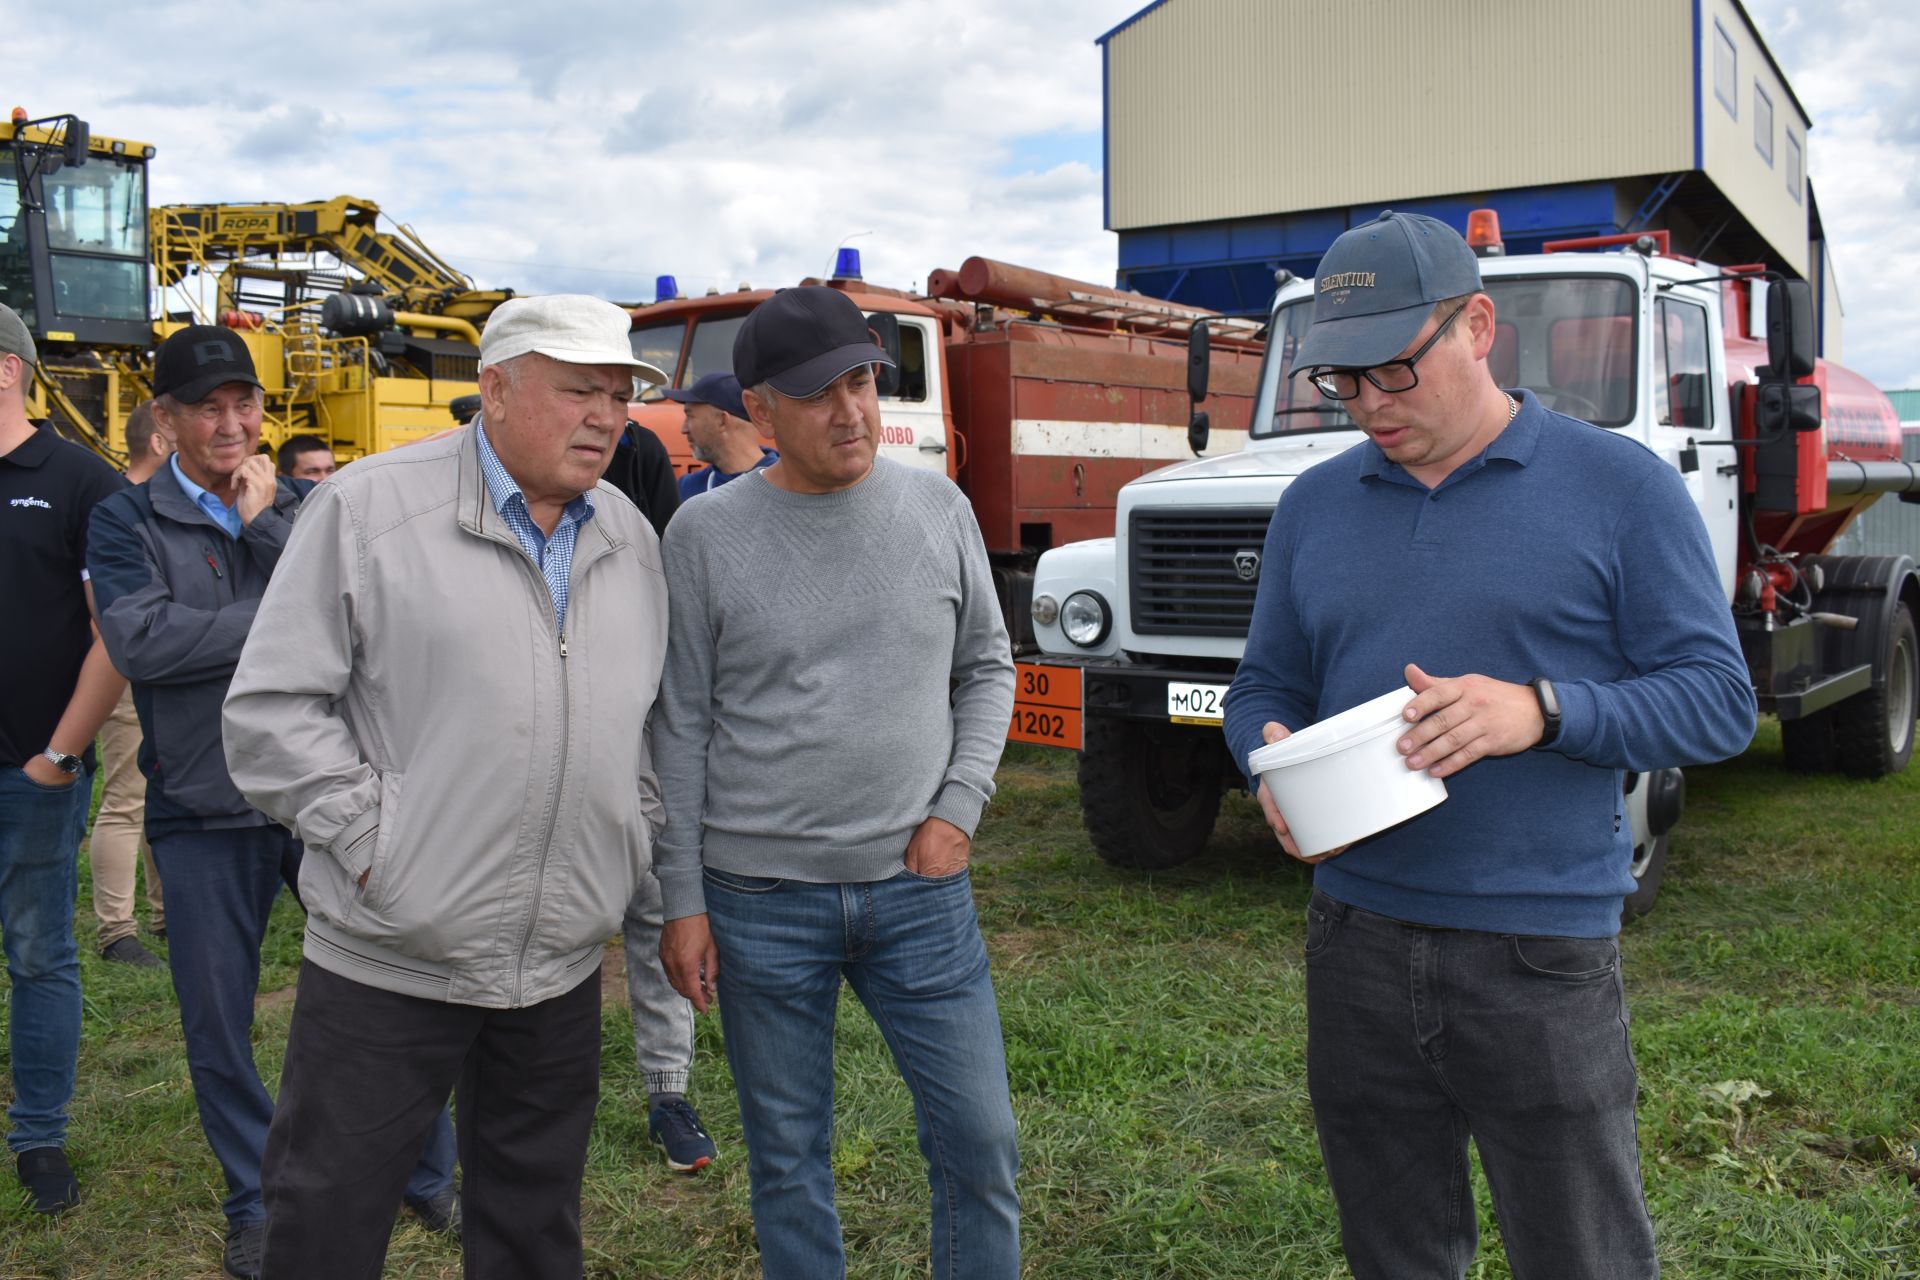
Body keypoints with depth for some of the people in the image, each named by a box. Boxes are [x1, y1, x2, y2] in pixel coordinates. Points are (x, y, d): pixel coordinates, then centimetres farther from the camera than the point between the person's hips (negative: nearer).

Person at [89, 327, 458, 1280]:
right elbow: (139, 641, -20)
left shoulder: (306, 508, 4)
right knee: (217, 1022, 11)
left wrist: (265, 524, -14)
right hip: (202, 815, -1)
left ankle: (428, 1175, 30)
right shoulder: (126, 523, -3)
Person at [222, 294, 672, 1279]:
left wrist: (634, 836, 7)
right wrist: (371, 840, -13)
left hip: (563, 966, 5)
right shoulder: (371, 507, -9)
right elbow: (272, 708, -9)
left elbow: (659, 719, 19)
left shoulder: (631, 540, 8)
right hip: (386, 959, -4)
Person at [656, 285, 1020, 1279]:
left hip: (918, 889, 2)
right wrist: (682, 900, -2)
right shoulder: (705, 534, -4)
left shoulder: (937, 508, 2)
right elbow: (682, 728, 0)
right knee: (787, 1157, 12)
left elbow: (987, 667, 11)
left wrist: (959, 807, -1)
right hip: (761, 900, -1)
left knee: (981, 1144, 6)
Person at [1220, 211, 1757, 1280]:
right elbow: (1264, 689, 15)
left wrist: (1540, 711, -22)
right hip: (1357, 945, 4)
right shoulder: (1315, 505, 9)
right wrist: (1274, 759, -9)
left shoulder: (1620, 486, -4)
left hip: (1542, 953, -4)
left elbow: (1720, 700, -6)